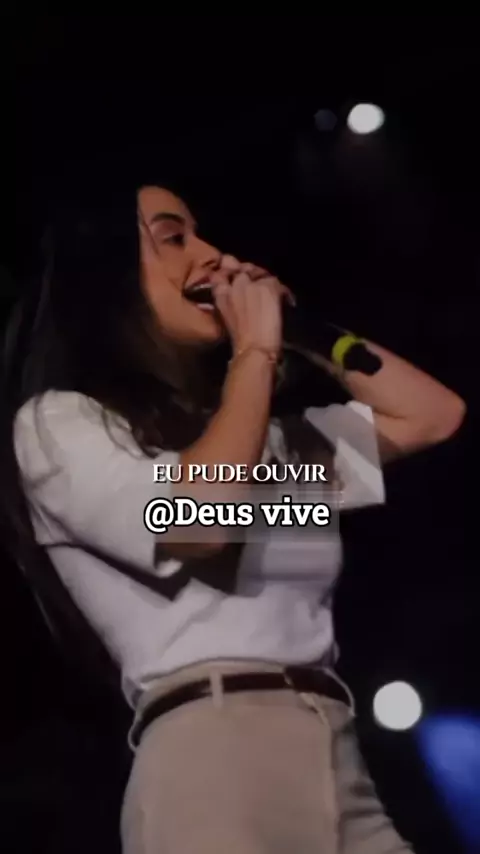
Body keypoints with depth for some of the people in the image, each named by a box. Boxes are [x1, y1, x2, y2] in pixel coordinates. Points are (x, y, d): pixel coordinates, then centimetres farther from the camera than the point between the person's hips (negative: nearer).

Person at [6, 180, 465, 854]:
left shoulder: (270, 431, 23)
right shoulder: (58, 421, 2)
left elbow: (434, 416, 18)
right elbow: (198, 519, -15)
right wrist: (257, 349, -3)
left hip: (341, 755, 7)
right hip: (212, 749, -6)